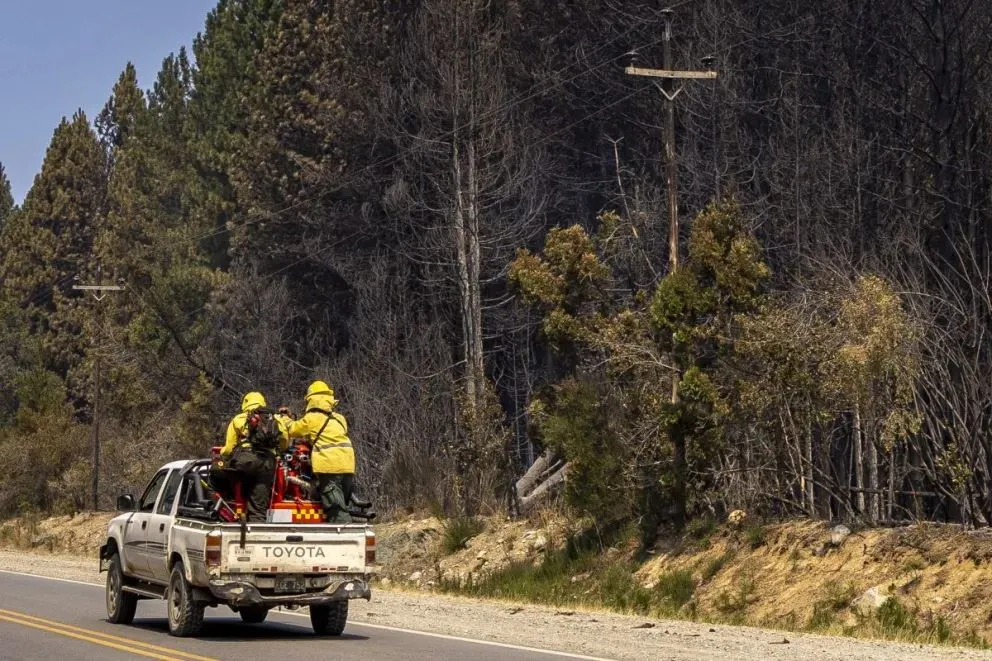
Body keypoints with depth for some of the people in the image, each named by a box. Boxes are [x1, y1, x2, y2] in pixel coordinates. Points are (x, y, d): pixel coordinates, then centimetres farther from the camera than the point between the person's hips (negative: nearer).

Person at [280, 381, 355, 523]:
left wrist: (284, 419, 35)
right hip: (348, 466, 6)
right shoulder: (339, 419, 19)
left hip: (329, 467, -6)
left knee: (336, 509, -10)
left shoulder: (312, 418, 2)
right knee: (342, 505, 13)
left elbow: (292, 429, 14)